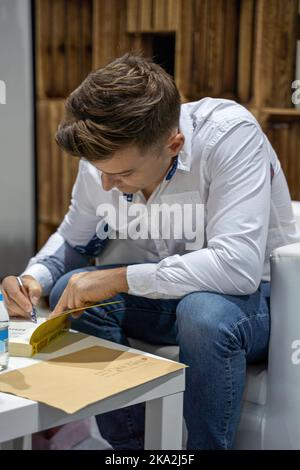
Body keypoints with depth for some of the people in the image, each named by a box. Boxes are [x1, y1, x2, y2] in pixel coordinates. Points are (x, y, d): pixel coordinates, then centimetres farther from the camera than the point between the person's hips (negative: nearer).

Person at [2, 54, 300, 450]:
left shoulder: (230, 133, -27)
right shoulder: (105, 153, -10)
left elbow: (237, 268, -35)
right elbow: (73, 240, 9)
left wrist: (118, 278, -30)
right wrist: (34, 279, -13)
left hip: (256, 296, -5)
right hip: (164, 298, 5)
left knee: (203, 312, -37)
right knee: (70, 288, -17)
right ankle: (130, 446, -3)